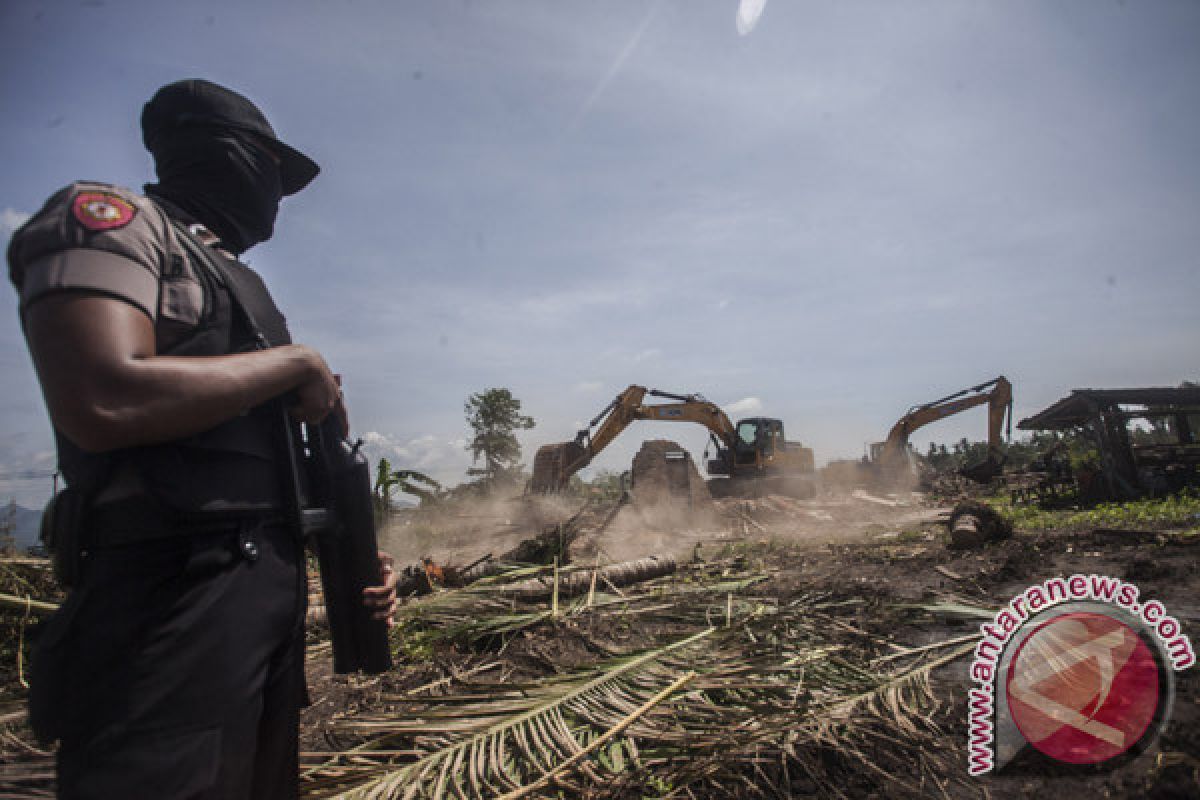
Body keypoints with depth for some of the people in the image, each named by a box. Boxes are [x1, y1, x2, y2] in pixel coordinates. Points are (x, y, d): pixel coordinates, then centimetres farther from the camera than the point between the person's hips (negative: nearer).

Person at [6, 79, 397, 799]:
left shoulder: (235, 279, 21)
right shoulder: (111, 217, -2)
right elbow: (103, 401, -22)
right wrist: (296, 362, -10)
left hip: (277, 596, 8)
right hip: (175, 603, -8)